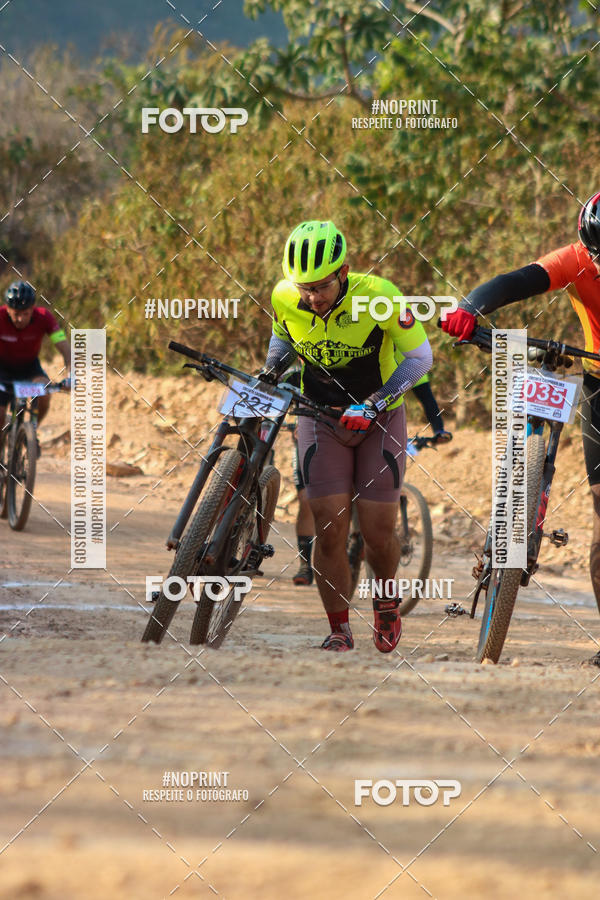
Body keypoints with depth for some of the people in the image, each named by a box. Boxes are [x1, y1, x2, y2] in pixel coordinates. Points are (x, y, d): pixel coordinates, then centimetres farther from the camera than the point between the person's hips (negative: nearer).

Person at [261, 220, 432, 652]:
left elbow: (419, 358, -16)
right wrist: (269, 374, -9)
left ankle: (387, 597, 28)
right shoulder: (284, 298, -17)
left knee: (379, 532, -3)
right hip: (321, 417, 2)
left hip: (379, 417, -2)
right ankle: (339, 630, 4)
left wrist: (375, 403, -25)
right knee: (330, 530, -8)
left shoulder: (378, 295, -26)